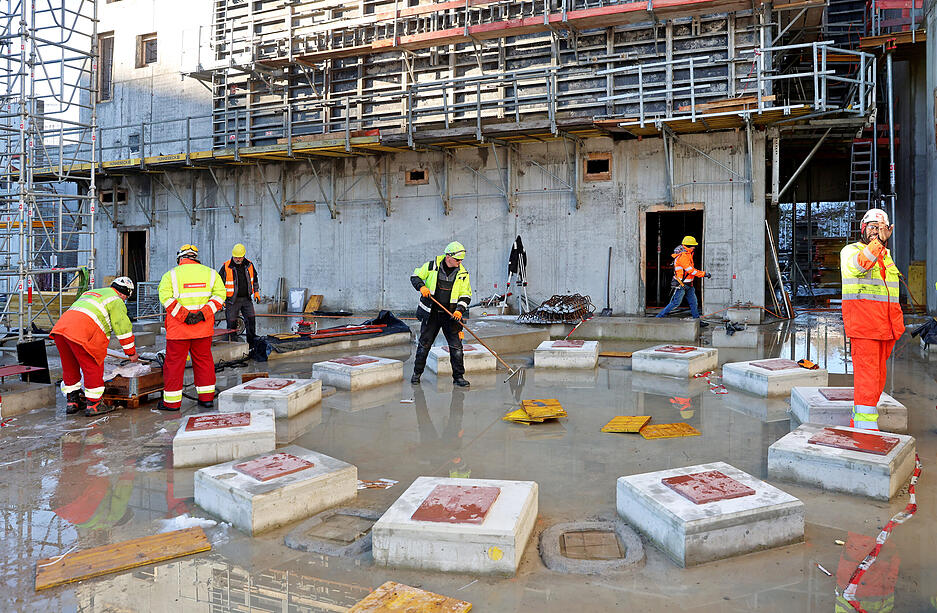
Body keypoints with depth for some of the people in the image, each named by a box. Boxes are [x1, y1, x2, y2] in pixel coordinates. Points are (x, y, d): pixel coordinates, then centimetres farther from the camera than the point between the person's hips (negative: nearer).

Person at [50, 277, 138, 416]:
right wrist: (132, 353, 14)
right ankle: (93, 404, 5)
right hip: (81, 332, -9)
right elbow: (123, 328, 5)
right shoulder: (116, 301, 7)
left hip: (60, 325, 9)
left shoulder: (90, 293, 34)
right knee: (93, 367, 1)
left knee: (70, 367, 19)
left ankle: (72, 401, 28)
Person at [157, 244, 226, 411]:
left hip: (178, 329, -2)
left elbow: (166, 297, -14)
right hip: (203, 328, 3)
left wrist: (184, 315, -17)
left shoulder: (170, 275, -1)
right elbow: (219, 294, -4)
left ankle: (172, 402, 11)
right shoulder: (210, 273, 6)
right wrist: (203, 313, -11)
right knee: (203, 359, 14)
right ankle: (207, 398, 18)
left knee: (174, 362, 6)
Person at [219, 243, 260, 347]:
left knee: (251, 319, -2)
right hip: (232, 300, -3)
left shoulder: (249, 265, 3)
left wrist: (256, 291, 16)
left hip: (246, 299, 3)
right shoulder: (226, 267, -9)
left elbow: (254, 278, 20)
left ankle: (252, 342, 6)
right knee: (232, 323, 0)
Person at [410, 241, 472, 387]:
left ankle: (458, 376, 9)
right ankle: (417, 373, 24)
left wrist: (459, 309, -14)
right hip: (431, 313, -1)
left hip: (451, 315, 1)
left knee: (456, 346, -2)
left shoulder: (462, 273, -1)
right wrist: (421, 287, -15)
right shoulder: (432, 266, -5)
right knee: (424, 343, 7)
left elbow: (466, 295, 3)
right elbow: (415, 277, 5)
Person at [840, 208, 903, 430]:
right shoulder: (850, 250, -1)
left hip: (886, 325, 8)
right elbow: (858, 264, -26)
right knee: (867, 375, -13)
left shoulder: (885, 255, 21)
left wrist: (897, 323, 27)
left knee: (878, 374, 12)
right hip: (863, 324, -8)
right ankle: (866, 428, -12)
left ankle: (857, 422, 22)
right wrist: (878, 241, -36)